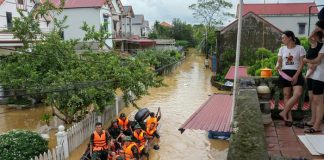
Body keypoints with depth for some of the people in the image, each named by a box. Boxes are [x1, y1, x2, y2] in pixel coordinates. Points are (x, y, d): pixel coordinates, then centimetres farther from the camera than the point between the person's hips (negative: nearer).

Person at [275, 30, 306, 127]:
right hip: (285, 73, 2)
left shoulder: (300, 48, 0)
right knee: (286, 95, 2)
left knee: (298, 94, -18)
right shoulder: (282, 49, 9)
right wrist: (277, 66, -16)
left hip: (296, 73, -2)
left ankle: (284, 112, -7)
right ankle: (289, 117, 8)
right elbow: (279, 61, 9)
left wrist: (296, 76, -13)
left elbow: (301, 63, -4)